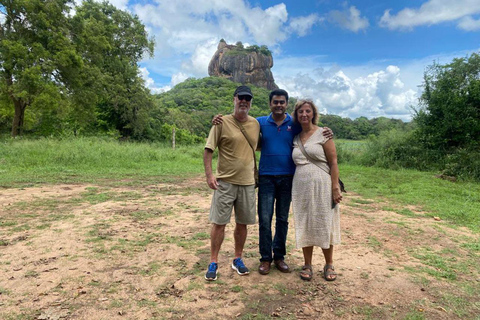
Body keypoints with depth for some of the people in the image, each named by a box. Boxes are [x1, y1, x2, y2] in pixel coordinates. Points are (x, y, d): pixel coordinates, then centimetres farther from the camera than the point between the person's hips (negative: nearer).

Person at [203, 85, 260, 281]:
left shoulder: (256, 124, 7)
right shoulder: (222, 122, -5)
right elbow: (208, 149, -5)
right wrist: (209, 174, -13)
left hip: (247, 182, 4)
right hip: (225, 182, -4)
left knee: (242, 223, 12)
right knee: (219, 223, 2)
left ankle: (238, 259, 29)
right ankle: (213, 263, 17)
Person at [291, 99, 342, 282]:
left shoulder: (323, 134, -2)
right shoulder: (295, 138, 11)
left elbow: (333, 162, -6)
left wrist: (335, 188, -12)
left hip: (322, 187, -4)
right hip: (301, 187, 4)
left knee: (324, 225, 4)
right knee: (304, 226, 9)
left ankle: (329, 265, 23)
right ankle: (307, 265, 22)